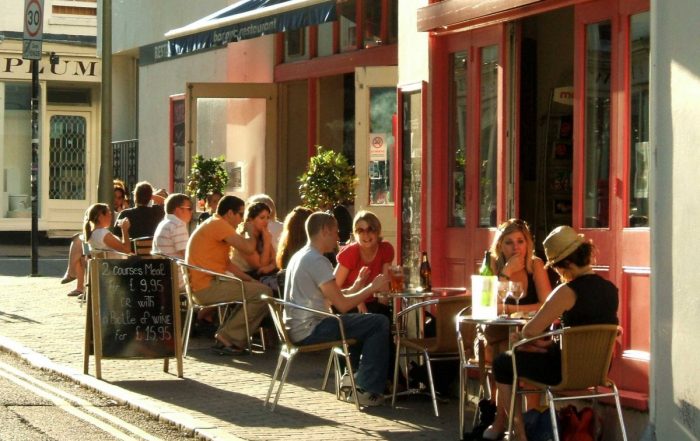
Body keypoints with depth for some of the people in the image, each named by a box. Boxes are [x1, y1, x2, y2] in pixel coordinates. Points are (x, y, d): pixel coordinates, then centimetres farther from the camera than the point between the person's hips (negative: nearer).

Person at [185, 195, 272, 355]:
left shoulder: (215, 225, 22)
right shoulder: (219, 224, -12)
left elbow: (227, 263, 22)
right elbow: (248, 247, -17)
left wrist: (250, 280, 13)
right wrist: (250, 232, 4)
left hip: (205, 285, 11)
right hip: (208, 287, -11)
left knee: (258, 288, 22)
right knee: (264, 293, -14)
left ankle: (228, 336, 14)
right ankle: (228, 338, -9)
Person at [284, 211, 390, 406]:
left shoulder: (300, 257, 17)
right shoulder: (317, 261, -15)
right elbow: (342, 305, -17)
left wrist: (355, 288, 15)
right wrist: (372, 288, -5)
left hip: (297, 329, 11)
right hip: (309, 330, -11)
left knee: (363, 322, 27)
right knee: (380, 323, -11)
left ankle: (351, 377, 25)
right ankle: (367, 390, -8)